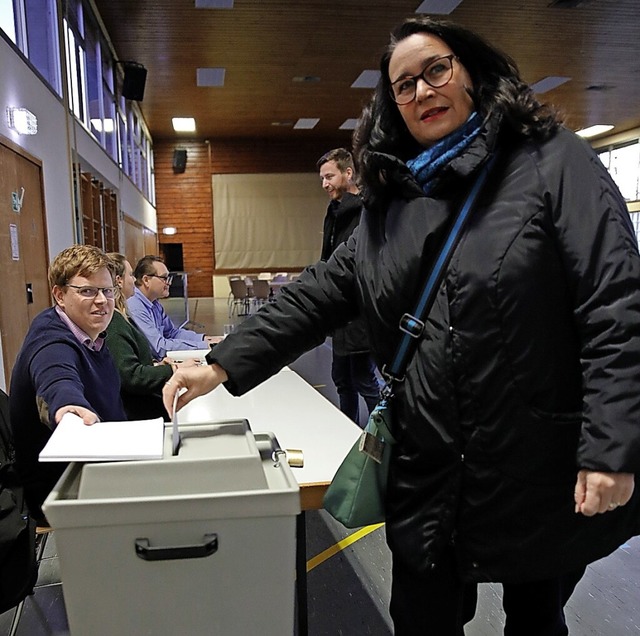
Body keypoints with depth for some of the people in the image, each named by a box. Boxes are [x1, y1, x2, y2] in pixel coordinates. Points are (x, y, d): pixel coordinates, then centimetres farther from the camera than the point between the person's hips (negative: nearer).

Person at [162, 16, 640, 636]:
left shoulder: (552, 161, -5)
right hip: (429, 479, 4)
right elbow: (317, 295, 3)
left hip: (545, 478, -3)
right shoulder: (389, 203, 7)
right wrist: (221, 365, -5)